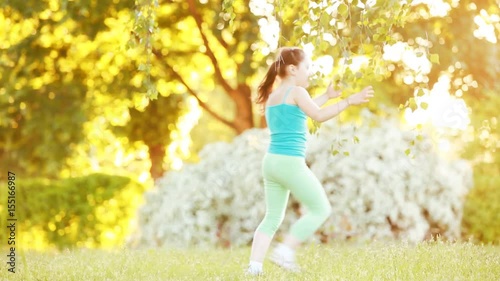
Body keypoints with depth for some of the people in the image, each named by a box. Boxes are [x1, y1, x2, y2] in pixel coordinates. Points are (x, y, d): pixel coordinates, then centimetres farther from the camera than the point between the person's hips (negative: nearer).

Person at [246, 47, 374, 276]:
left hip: (271, 161, 8)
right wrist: (348, 101, -13)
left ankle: (254, 265, 2)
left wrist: (327, 96, 38)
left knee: (273, 217, 13)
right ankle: (285, 251, -3)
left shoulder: (272, 96, 19)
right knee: (321, 209, 4)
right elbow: (319, 115, -15)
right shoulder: (296, 92, -6)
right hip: (290, 162, -8)